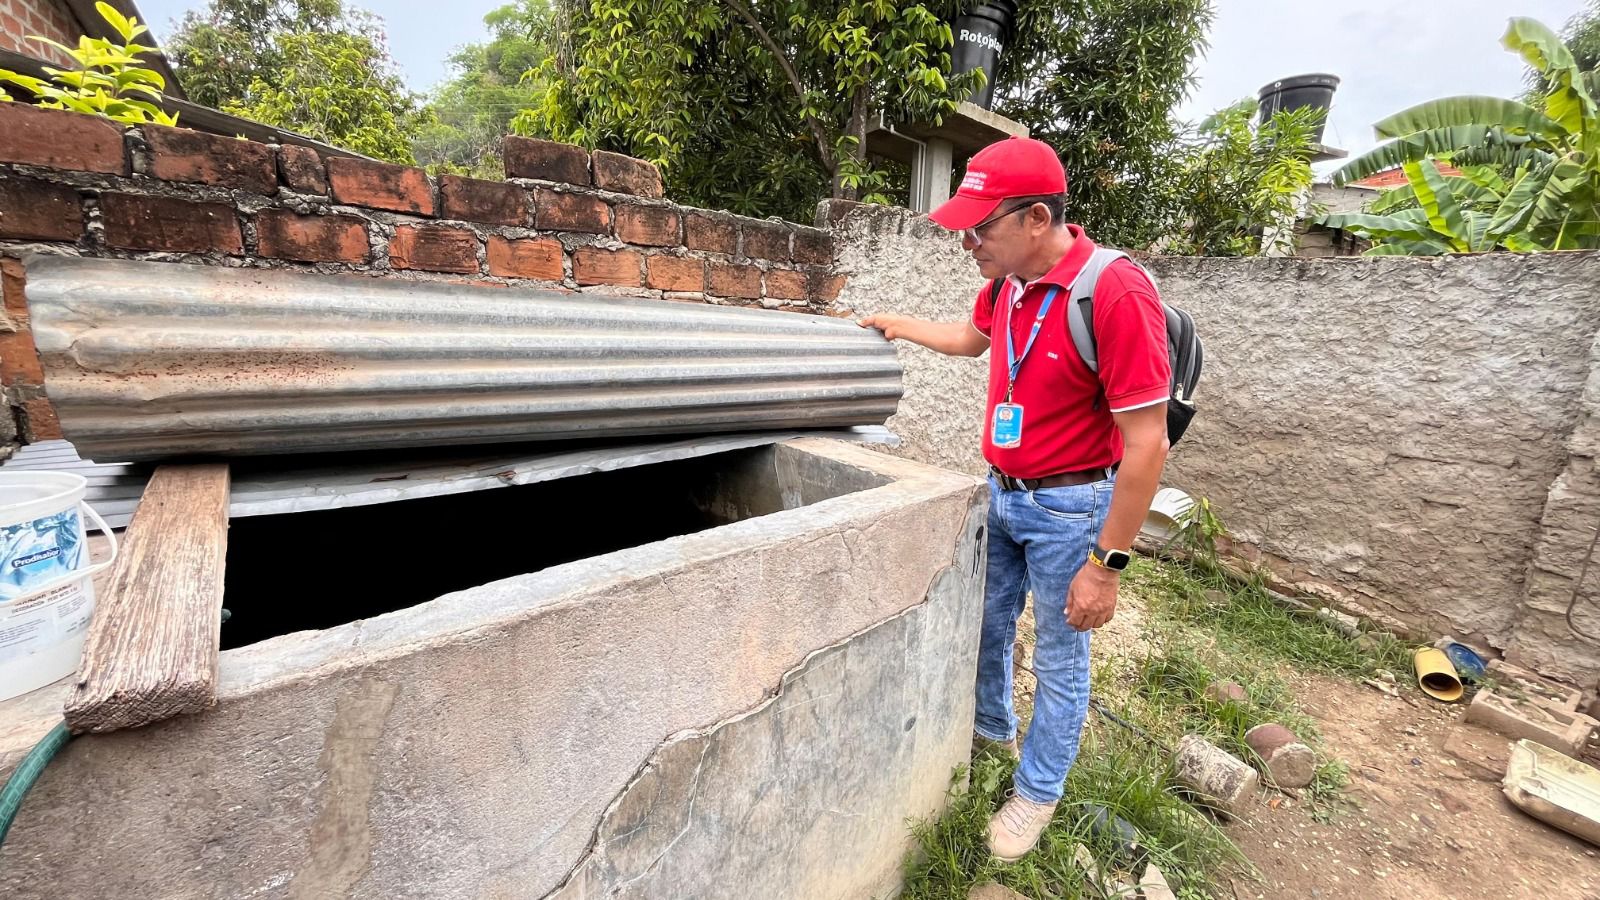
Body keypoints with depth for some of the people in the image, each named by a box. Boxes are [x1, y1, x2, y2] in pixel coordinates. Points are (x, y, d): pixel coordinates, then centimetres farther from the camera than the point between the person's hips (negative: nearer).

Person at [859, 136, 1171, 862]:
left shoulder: (1115, 293, -25)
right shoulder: (1007, 280, -1)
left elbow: (1145, 444, -23)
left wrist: (1107, 564, -20)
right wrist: (901, 327, 29)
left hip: (1069, 508, -7)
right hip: (1002, 494, 7)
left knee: (1060, 659, 13)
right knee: (985, 624, 23)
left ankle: (1037, 790, 36)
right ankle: (991, 726, 51)